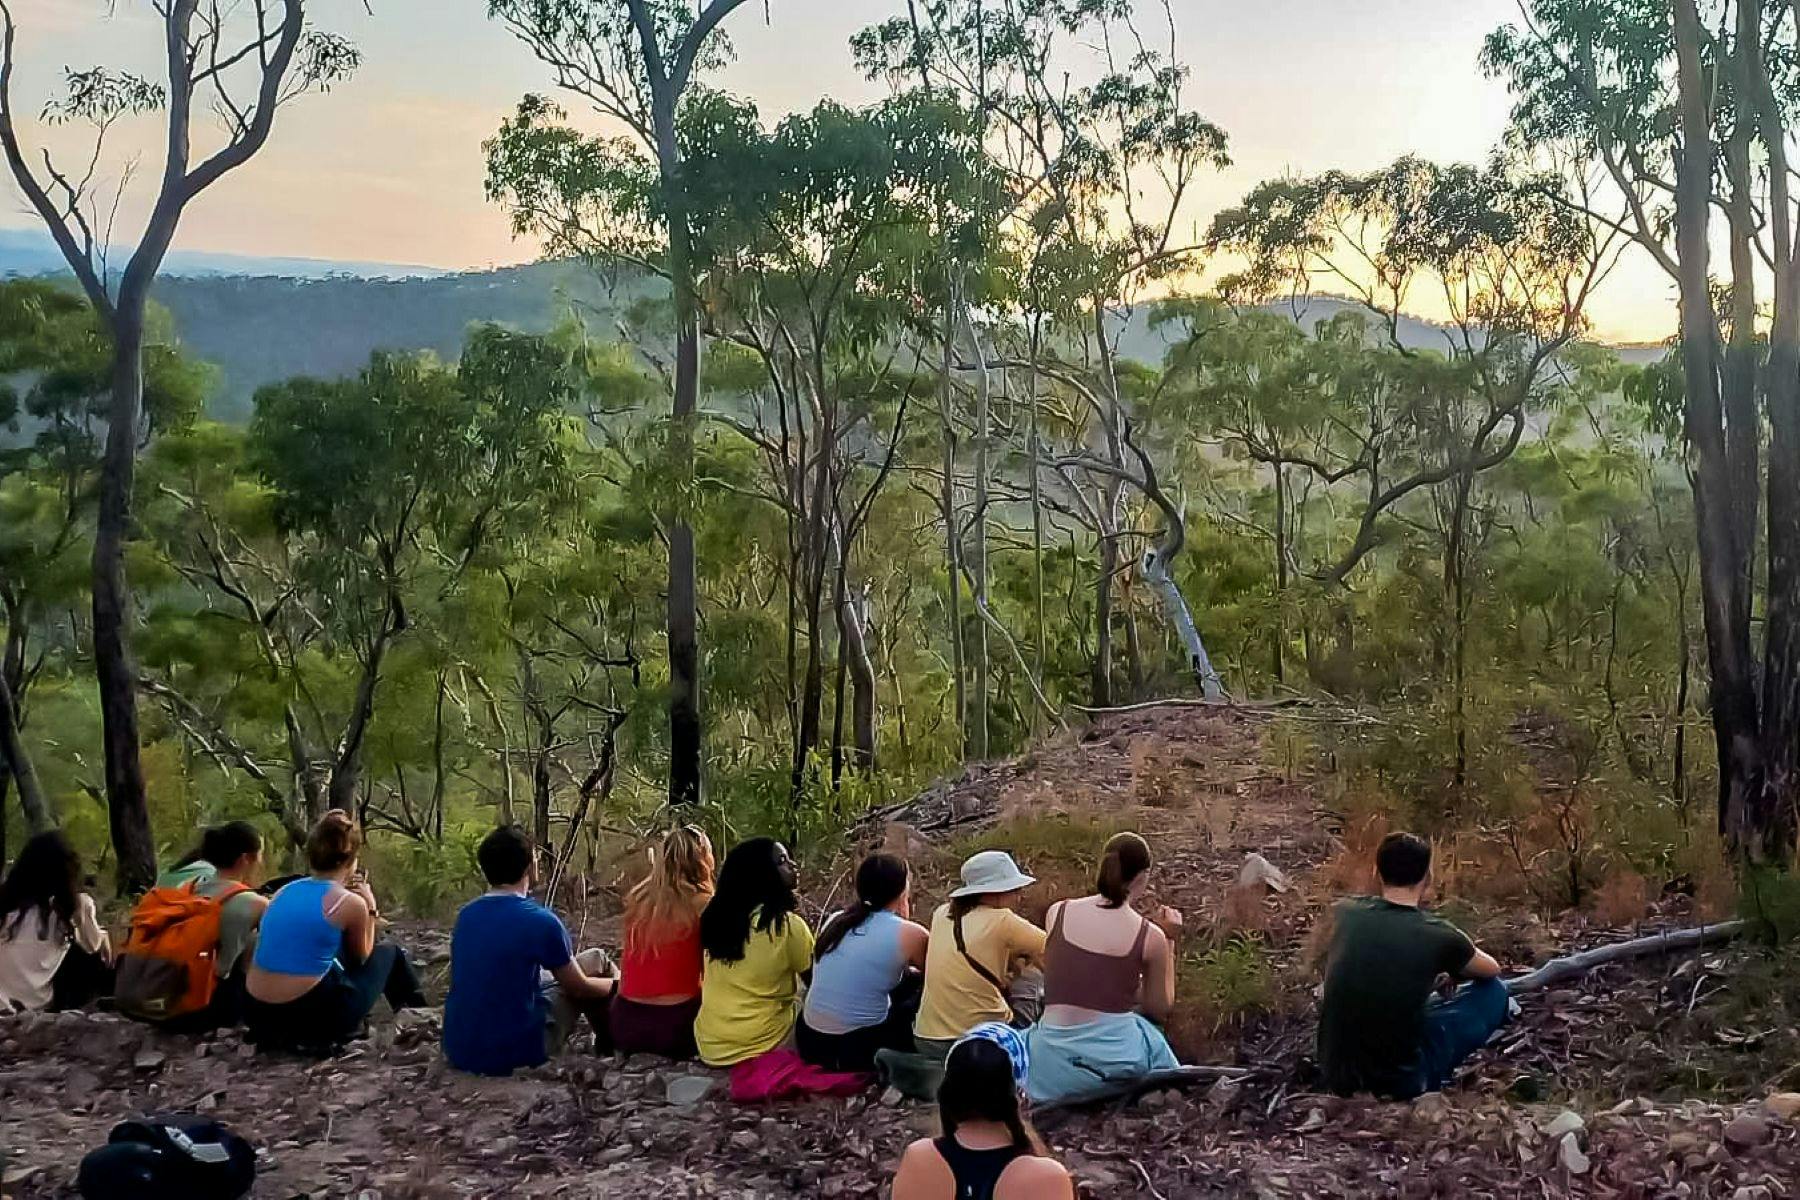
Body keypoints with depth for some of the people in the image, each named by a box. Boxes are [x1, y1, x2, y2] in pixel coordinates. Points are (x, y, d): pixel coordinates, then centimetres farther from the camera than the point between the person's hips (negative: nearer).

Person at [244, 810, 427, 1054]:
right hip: (311, 1015, -6)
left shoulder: (285, 891, 9)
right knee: (388, 952, 21)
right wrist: (371, 907, 18)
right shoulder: (350, 902, -7)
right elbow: (362, 956, 12)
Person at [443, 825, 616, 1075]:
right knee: (594, 960, 10)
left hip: (459, 1051, 6)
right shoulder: (540, 920, -15)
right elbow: (579, 988, 0)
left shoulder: (466, 915, 4)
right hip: (514, 1053, -6)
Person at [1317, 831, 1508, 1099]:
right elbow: (1493, 970, 9)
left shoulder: (1343, 912, -5)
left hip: (1336, 1075, 5)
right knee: (1494, 991, 10)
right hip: (1399, 1082, -5)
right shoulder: (1438, 935, -14)